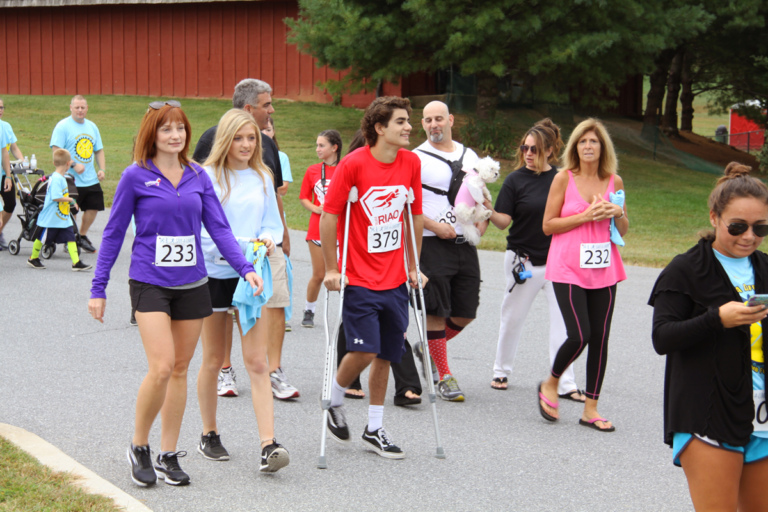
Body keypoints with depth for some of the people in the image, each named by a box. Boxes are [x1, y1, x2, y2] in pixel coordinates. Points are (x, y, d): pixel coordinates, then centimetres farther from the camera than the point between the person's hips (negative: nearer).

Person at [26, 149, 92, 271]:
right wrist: (70, 199, -18)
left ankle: (76, 263, -6)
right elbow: (56, 197, -31)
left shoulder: (61, 177, 9)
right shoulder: (56, 179, -22)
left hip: (63, 218, 9)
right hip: (51, 218, -9)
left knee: (70, 238, -2)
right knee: (42, 238, 10)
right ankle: (33, 259, 29)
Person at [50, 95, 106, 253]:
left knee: (93, 207, 8)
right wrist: (74, 165, -23)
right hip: (71, 179, -6)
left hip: (91, 179, 6)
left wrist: (102, 169, 5)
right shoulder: (63, 126, -8)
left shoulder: (91, 126, 13)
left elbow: (99, 150, 19)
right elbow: (57, 151, -14)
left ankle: (82, 236, 27)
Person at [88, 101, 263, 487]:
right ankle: (139, 447, 6)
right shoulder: (136, 177, -4)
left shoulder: (198, 177, 6)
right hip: (150, 284, -4)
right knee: (161, 368, -15)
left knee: (180, 370, 8)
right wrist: (98, 288, 1)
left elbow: (219, 227, 4)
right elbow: (113, 234, 1)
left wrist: (246, 268, -10)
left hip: (192, 284, 4)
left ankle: (168, 455, 19)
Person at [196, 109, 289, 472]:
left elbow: (273, 223, 12)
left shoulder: (262, 178, 8)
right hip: (212, 274, -2)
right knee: (213, 360, 10)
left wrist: (267, 238, -11)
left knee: (257, 362, -7)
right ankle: (208, 436, 27)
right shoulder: (206, 177, -4)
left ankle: (268, 445, -12)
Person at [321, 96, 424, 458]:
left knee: (386, 354, 7)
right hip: (359, 278, -5)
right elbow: (328, 215, -8)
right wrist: (331, 269, -8)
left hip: (394, 279, 5)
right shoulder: (354, 164, -12)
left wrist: (413, 266, 14)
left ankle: (374, 429, 19)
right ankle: (334, 401, 16)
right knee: (365, 350, -12)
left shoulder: (411, 163, 4)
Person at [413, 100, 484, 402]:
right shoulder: (416, 159, -4)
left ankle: (428, 349, 31)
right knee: (436, 311, -3)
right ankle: (444, 376, 7)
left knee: (465, 314, 7)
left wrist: (483, 221, 3)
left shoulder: (470, 156, 13)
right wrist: (435, 226, -16)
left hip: (465, 243, 5)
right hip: (431, 243, -5)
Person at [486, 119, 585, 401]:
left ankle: (565, 384, 3)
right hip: (523, 260, -1)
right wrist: (489, 211, -27)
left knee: (563, 320, -2)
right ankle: (501, 371, 30)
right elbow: (504, 221, -9)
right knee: (512, 317, 10)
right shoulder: (515, 180, -3)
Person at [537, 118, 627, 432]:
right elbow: (548, 226, -4)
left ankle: (591, 409, 12)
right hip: (568, 269, -4)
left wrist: (617, 214, -5)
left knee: (600, 338, 2)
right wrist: (585, 216, -13)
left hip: (604, 269, 4)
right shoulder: (564, 179, -2)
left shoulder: (615, 182, 8)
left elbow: (623, 230, 17)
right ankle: (550, 384, 15)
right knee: (579, 335, -13)